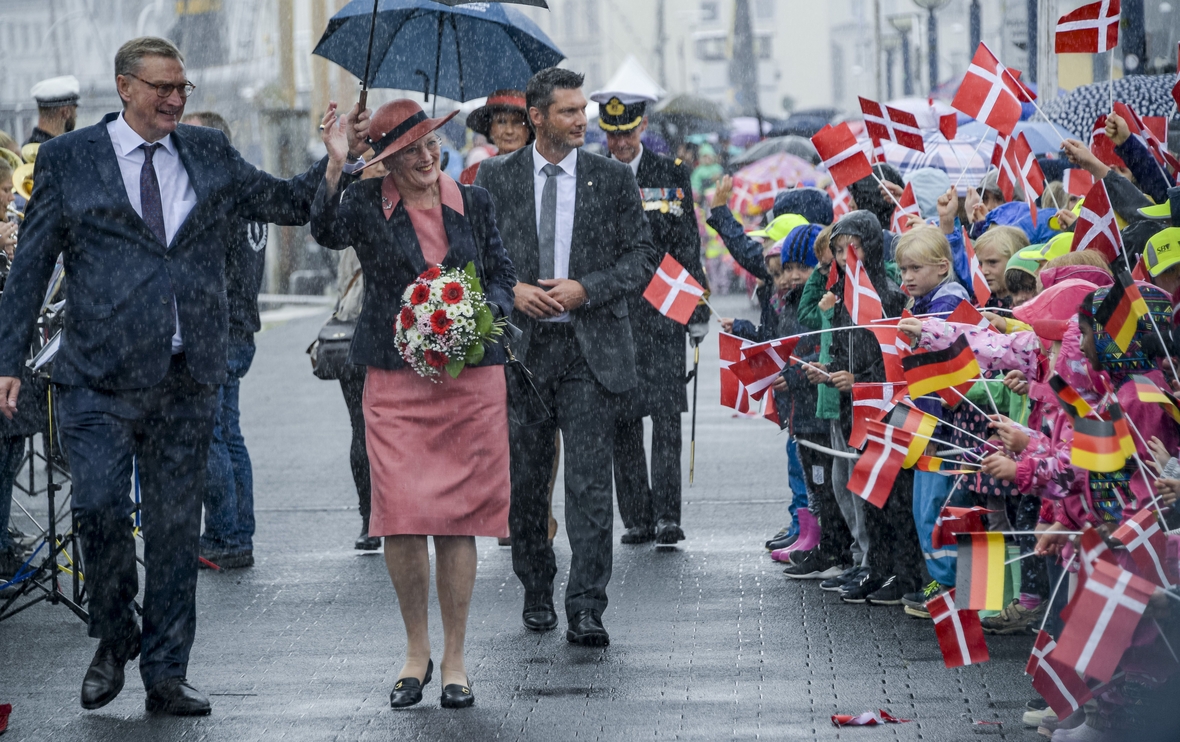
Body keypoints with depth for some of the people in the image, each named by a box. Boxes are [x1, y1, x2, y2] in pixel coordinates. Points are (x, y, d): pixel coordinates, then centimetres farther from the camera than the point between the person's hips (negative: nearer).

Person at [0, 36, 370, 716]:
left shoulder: (211, 155, 11)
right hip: (102, 378, -3)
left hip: (189, 379, 3)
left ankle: (165, 673, 14)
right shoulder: (68, 160, 2)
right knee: (101, 511, -11)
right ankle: (115, 642, 13)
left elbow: (288, 203, 19)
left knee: (177, 525, 6)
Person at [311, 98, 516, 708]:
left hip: (472, 377, 2)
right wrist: (335, 165, -29)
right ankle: (416, 651, 12)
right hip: (395, 378, -2)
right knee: (401, 517, -8)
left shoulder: (472, 203, 9)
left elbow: (502, 276, 13)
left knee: (458, 519, 2)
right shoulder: (367, 204, 1)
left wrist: (487, 310, -7)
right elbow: (326, 231, -19)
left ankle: (454, 659, 12)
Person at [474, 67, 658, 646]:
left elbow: (642, 258, 3)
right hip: (521, 346, 1)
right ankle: (537, 594, 26)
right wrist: (512, 290, -10)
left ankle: (586, 610, -9)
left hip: (592, 348, -1)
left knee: (590, 483, -9)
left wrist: (585, 289, -11)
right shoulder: (496, 178, 6)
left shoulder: (613, 179, 5)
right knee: (525, 481, 9)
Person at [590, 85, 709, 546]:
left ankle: (667, 516, -7)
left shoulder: (672, 174, 6)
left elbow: (688, 247, 7)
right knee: (622, 419, 2)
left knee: (666, 414, -8)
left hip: (662, 311, -1)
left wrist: (698, 310, 3)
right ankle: (637, 518, 8)